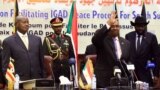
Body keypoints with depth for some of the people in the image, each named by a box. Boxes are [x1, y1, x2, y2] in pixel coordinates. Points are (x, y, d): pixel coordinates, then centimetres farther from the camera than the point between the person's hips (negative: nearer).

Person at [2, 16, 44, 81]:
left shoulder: (37, 39, 12)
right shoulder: (8, 41, 1)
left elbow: (42, 61, 14)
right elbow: (5, 64, 0)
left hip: (37, 79, 4)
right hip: (19, 80, -3)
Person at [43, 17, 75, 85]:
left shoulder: (67, 38, 13)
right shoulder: (48, 39, 4)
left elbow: (72, 55, 12)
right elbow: (44, 55, 2)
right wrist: (47, 57, -18)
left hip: (66, 71, 2)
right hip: (53, 71, -2)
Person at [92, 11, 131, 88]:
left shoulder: (126, 43, 15)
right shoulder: (102, 39, 0)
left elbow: (128, 61, 19)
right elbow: (94, 39, -24)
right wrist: (108, 24, -34)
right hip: (104, 81, -4)